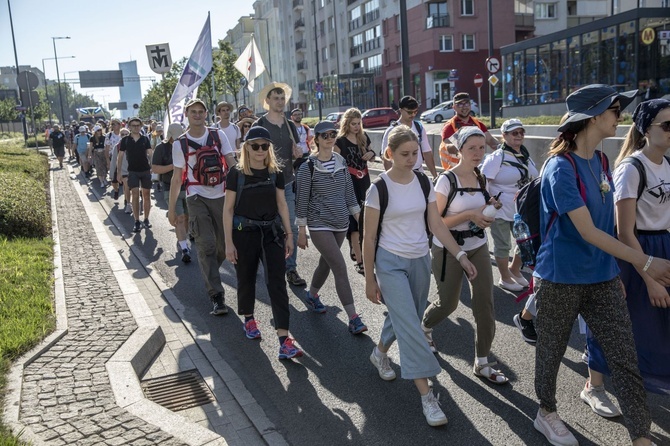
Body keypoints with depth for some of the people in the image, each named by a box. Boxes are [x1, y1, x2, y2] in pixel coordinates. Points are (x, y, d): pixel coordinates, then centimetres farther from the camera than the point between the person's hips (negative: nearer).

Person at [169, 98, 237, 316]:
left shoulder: (218, 135, 3)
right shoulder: (180, 144, 2)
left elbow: (231, 163, 1)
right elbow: (177, 178, 6)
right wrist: (171, 208, 7)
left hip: (221, 196, 2)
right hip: (197, 198, -2)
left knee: (223, 246, 9)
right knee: (206, 246, -10)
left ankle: (208, 274, 39)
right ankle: (216, 297, -7)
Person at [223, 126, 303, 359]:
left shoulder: (275, 173, 3)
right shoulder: (237, 173, -6)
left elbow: (282, 205, 9)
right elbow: (228, 209, -5)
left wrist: (289, 235, 8)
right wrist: (229, 243, -8)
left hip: (272, 232, 2)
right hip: (244, 233, -2)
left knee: (277, 283, -5)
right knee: (246, 279, 13)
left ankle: (284, 339, -7)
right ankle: (249, 320, 42)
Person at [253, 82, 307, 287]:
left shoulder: (290, 125, 11)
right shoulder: (259, 126, -4)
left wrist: (298, 153, -2)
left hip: (288, 184, 5)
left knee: (292, 228, 4)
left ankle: (290, 269, 13)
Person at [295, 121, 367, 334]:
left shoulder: (341, 162, 5)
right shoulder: (308, 167, -10)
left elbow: (349, 192, 13)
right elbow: (301, 200, -7)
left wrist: (358, 217, 12)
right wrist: (301, 232, -6)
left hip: (341, 223, 6)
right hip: (319, 225, -6)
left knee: (326, 263, 19)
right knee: (340, 268, -11)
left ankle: (312, 294, 47)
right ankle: (353, 318, -7)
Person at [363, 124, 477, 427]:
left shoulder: (423, 182, 1)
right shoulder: (379, 188, -12)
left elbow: (436, 224, 3)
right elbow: (369, 238, -8)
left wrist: (461, 256, -5)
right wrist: (370, 280, -6)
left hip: (420, 261, 5)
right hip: (391, 262, -5)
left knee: (404, 317, 17)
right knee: (410, 325, -10)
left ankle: (380, 353, 46)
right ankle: (426, 395, -6)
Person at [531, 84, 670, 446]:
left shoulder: (601, 161, 6)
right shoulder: (561, 167, -18)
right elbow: (587, 232, -22)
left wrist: (617, 269, 16)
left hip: (603, 278, 7)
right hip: (561, 279, -6)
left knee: (625, 358, 5)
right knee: (551, 351, 12)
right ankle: (547, 414, 33)